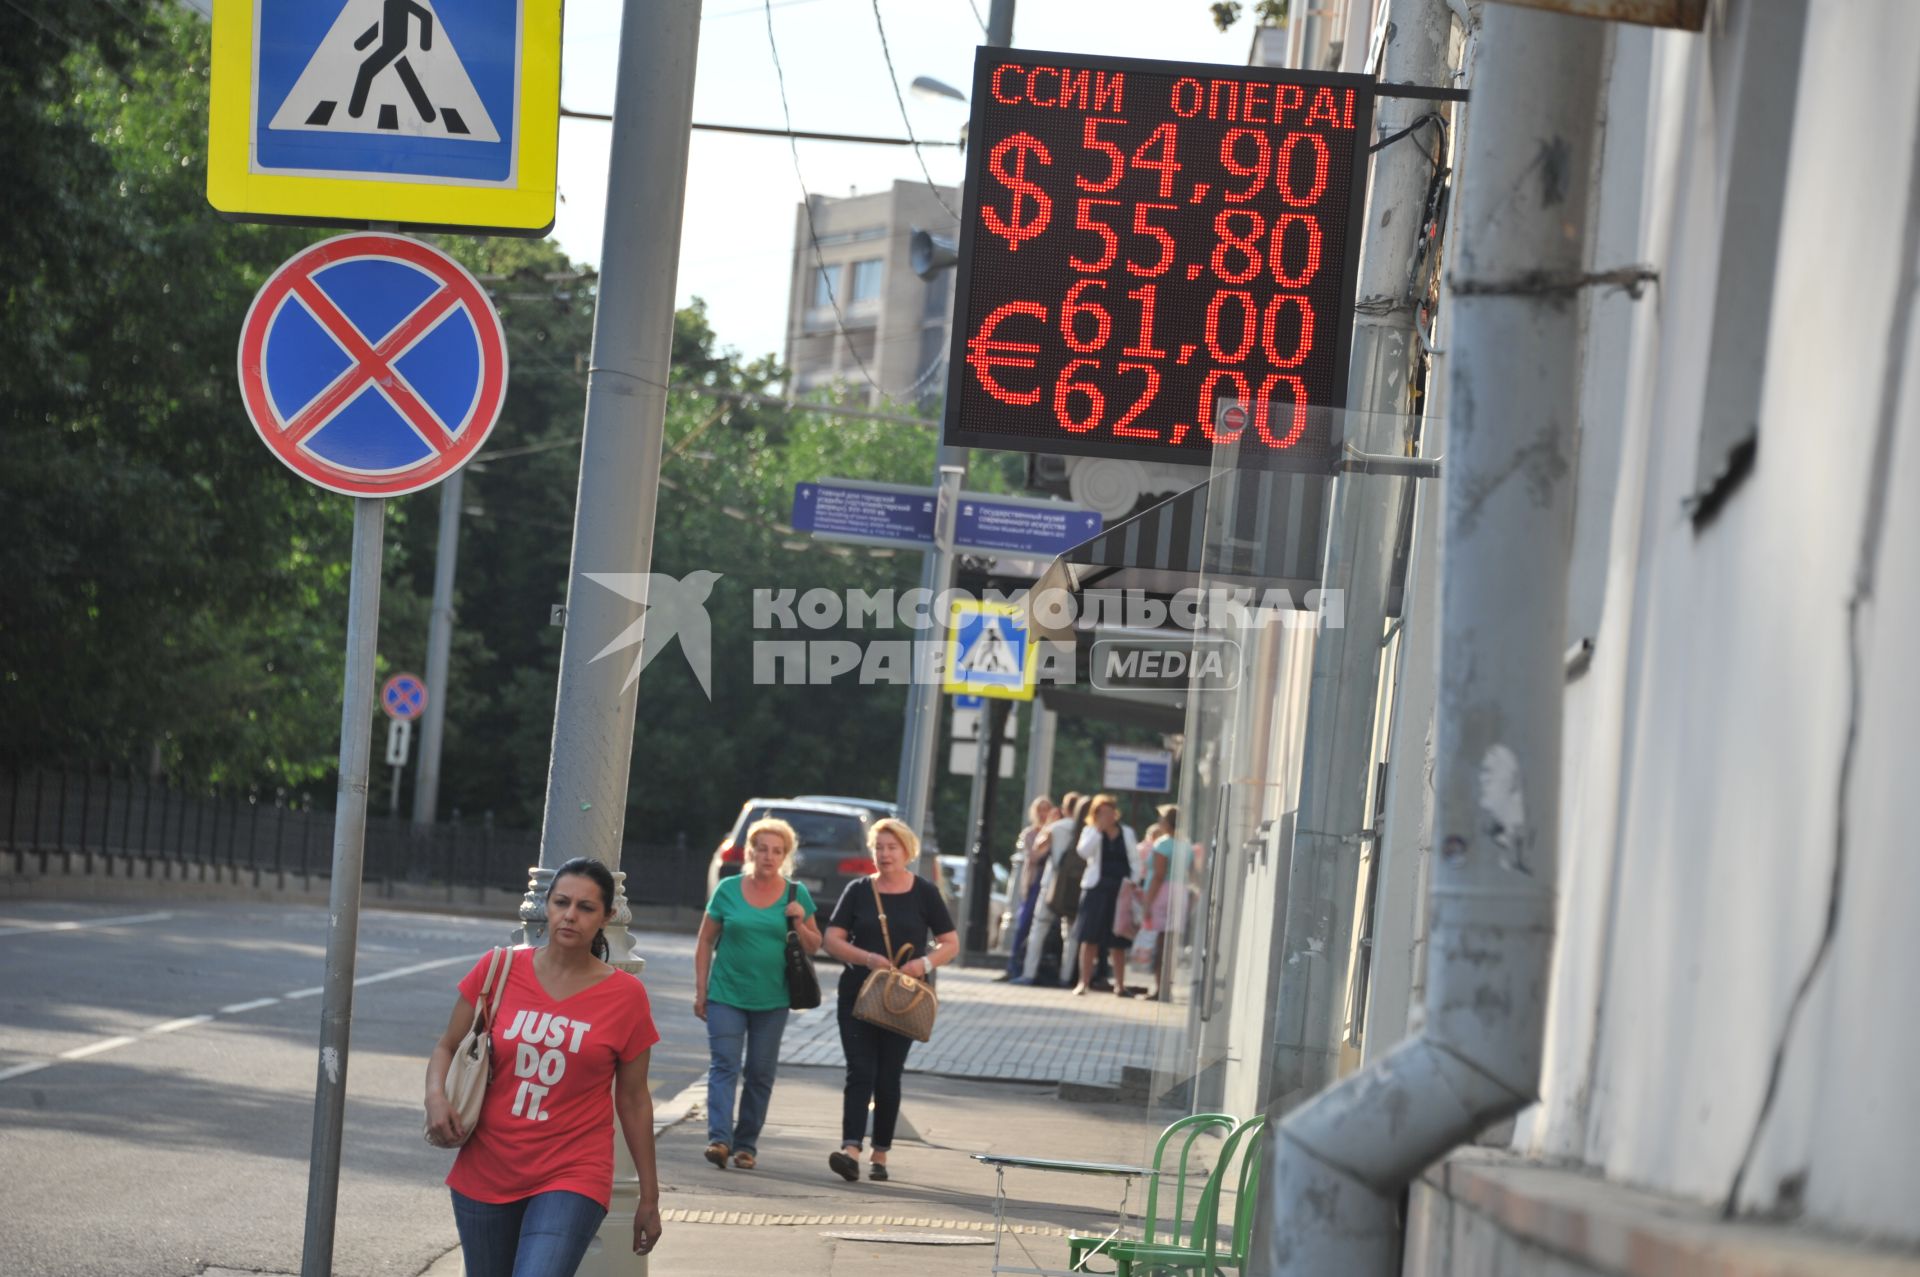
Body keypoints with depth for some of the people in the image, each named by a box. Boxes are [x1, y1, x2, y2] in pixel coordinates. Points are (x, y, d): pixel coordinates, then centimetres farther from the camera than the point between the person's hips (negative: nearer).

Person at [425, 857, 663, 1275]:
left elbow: (633, 1099, 4)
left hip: (572, 1178, -3)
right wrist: (436, 1098, -12)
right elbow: (448, 1048, 10)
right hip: (485, 1174, 3)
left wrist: (649, 1198, 7)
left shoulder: (625, 995, -4)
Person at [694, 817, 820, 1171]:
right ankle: (719, 1138, -22)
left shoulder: (796, 895, 4)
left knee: (761, 1073, 6)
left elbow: (814, 947, 9)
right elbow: (705, 943, 6)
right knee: (723, 1066, -12)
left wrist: (799, 923, -10)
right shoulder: (728, 890, 0)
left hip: (772, 1001, 2)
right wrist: (701, 990, 2)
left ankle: (746, 1144, 15)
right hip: (726, 995, -2)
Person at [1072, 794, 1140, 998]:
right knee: (1090, 937, -5)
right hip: (1097, 888, -2)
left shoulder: (1128, 834, 10)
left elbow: (1134, 862, 10)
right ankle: (1084, 982, -1)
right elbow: (1083, 852, -13)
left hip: (1121, 890, 2)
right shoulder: (1091, 832, 5)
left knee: (1118, 942, 6)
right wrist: (1098, 829, -14)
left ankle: (1120, 985, 13)